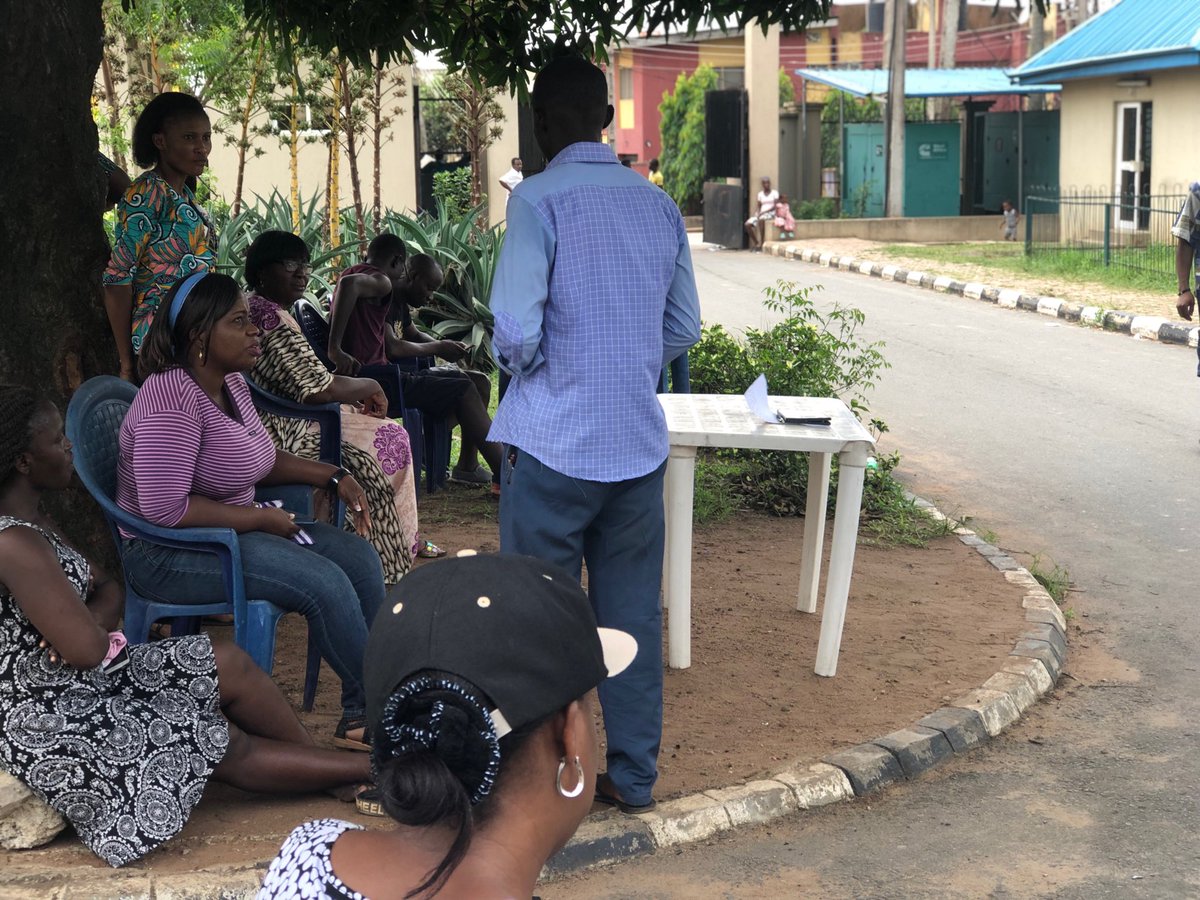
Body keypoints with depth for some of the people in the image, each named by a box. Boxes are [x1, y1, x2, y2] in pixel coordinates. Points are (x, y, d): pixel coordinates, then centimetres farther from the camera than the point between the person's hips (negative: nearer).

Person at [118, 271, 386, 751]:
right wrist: (262, 518, -20)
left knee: (360, 558, -3)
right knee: (325, 584, -24)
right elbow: (164, 508, -29)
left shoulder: (231, 382, 6)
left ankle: (363, 715, -2)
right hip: (169, 554, -10)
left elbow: (260, 457, 22)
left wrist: (333, 476, 7)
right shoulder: (173, 396, -23)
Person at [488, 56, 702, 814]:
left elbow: (517, 330, -18)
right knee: (633, 615, 12)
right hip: (640, 443, 5)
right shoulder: (660, 206, 6)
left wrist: (524, 367, 3)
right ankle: (633, 773, 20)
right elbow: (685, 327, 11)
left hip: (555, 444, -5)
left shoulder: (541, 200, -11)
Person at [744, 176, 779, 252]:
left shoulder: (774, 193, 2)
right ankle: (756, 243, -5)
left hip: (771, 213, -5)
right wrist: (758, 212, -10)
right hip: (761, 214, 5)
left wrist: (763, 212, -18)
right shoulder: (760, 194, 15)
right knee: (748, 224, -20)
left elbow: (775, 206, -8)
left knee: (761, 219, -40)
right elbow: (759, 207, 14)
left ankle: (761, 244, -35)